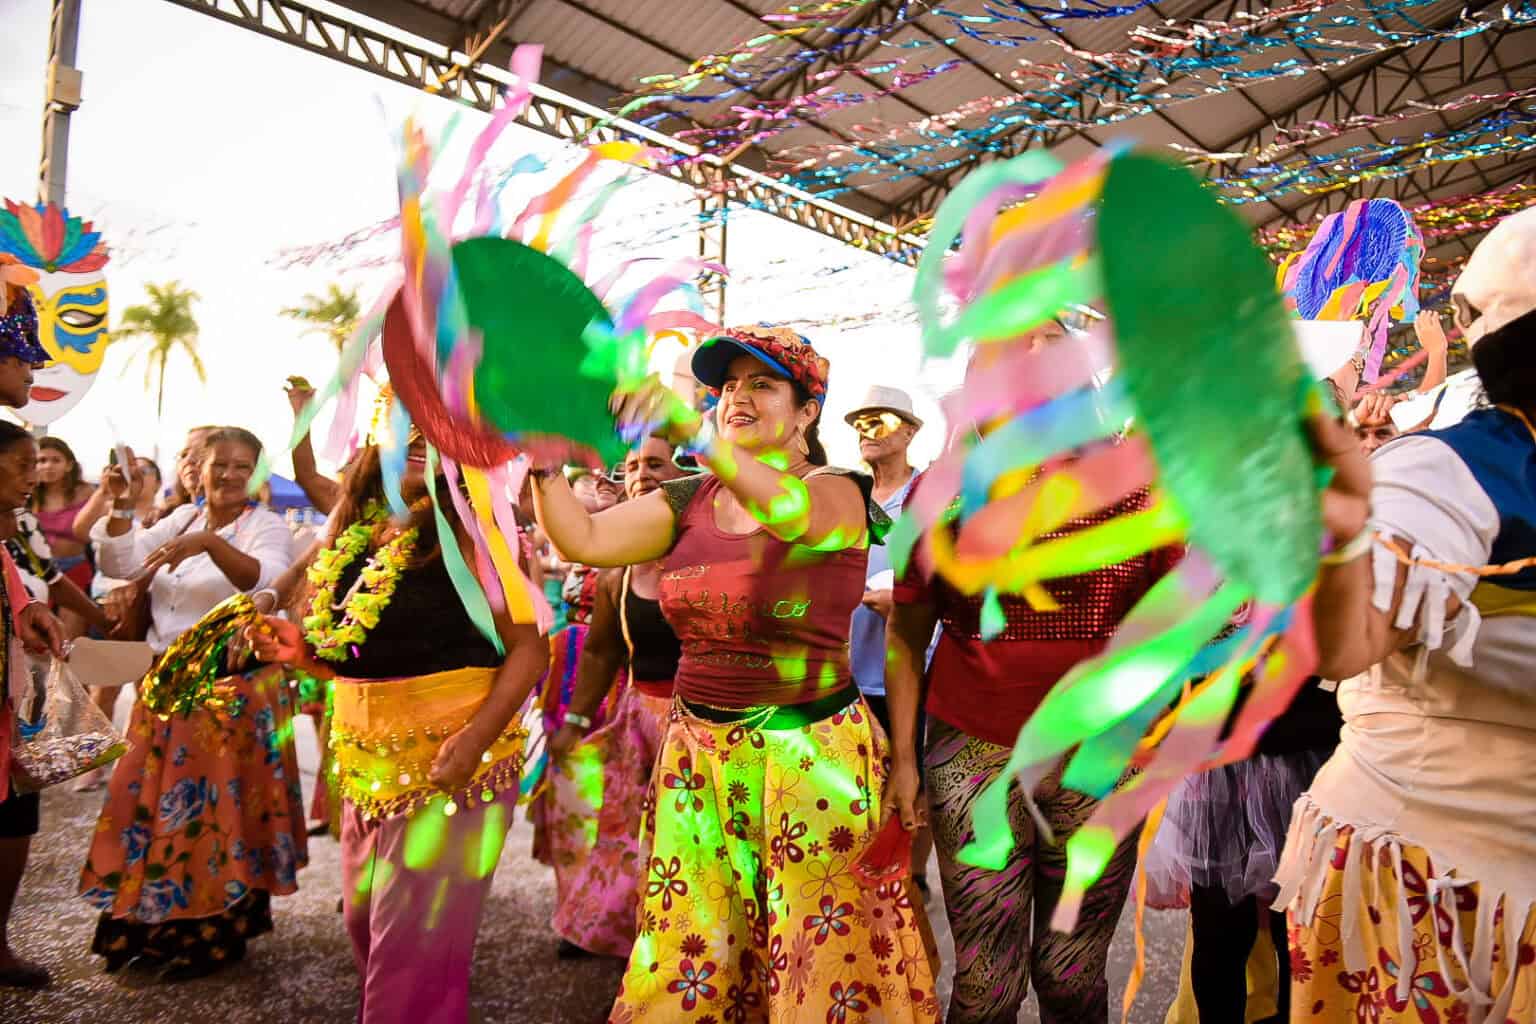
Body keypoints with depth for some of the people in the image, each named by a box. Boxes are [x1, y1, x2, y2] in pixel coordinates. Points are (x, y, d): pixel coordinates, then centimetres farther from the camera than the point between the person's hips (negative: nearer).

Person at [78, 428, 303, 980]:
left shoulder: (266, 525, -5)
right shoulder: (181, 517, 12)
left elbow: (267, 579, -23)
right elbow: (120, 564, 6)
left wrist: (210, 543, -36)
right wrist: (122, 506, -7)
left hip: (235, 689, -5)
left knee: (219, 802, -1)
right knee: (158, 798, 10)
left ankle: (219, 930, 12)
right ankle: (153, 922, 25)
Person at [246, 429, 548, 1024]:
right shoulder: (354, 537, 9)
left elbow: (529, 647, -16)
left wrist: (476, 737, -26)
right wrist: (303, 653, -1)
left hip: (446, 755, -7)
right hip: (368, 758, 7)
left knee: (415, 936, 0)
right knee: (364, 921, 18)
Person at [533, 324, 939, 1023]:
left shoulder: (837, 492, -6)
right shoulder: (688, 501, 9)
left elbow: (794, 512, -29)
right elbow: (583, 539, 0)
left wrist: (693, 431, -41)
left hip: (811, 754, -4)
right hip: (697, 749, 4)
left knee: (825, 955, 4)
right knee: (686, 960, 8)